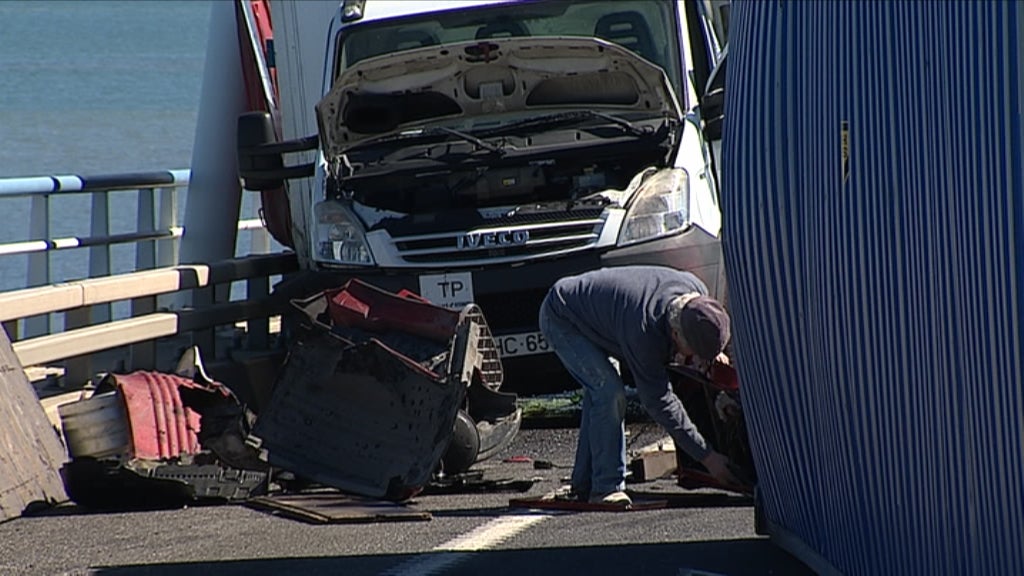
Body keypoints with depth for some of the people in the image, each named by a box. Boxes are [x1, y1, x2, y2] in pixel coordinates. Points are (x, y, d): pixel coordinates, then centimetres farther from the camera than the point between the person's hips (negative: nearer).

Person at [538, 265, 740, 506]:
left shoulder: (697, 291, -19)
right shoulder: (644, 331, -40)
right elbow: (658, 400, -30)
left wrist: (712, 351, -8)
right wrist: (706, 455, -28)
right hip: (559, 319, -9)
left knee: (599, 393, 11)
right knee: (609, 391, -20)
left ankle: (583, 484, 21)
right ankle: (606, 488, -16)